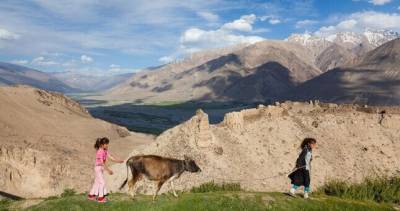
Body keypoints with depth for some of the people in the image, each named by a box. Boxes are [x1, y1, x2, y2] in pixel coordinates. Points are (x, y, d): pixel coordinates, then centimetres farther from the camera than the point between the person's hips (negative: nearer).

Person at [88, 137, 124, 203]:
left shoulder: (105, 151, 3)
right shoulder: (100, 152, -24)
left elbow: (110, 157, 2)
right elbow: (102, 163, -27)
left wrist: (118, 161, -7)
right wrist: (108, 170, -29)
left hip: (101, 168, 9)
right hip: (98, 168, -9)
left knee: (97, 182, 17)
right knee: (102, 182, -4)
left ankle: (91, 195, 29)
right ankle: (100, 197, 5)